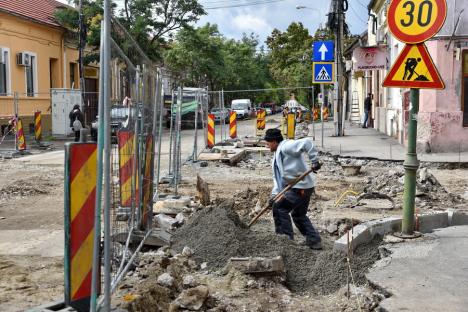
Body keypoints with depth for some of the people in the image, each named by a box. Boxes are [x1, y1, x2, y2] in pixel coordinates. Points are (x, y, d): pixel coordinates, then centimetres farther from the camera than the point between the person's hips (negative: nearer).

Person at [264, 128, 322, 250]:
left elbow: (306, 143, -25)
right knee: (299, 215, 22)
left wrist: (314, 160, -26)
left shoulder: (286, 147, -13)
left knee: (279, 208, -7)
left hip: (301, 187, -11)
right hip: (298, 187, 11)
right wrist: (274, 194, 3)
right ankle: (314, 241, 26)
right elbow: (277, 177, 15)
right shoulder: (276, 157, 18)